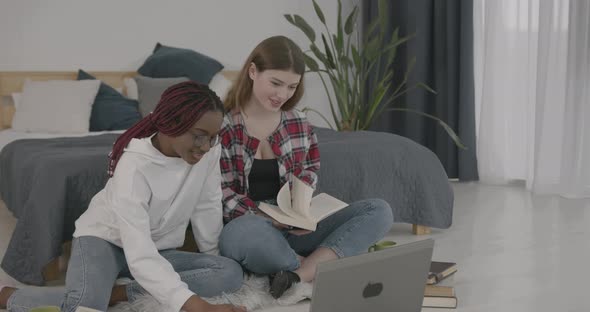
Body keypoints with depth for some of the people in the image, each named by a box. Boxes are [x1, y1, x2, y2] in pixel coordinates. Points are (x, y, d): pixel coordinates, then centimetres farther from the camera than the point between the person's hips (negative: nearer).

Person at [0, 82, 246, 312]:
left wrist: (213, 259, 6)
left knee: (231, 273, -18)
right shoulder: (135, 166, -32)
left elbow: (207, 206, -1)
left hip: (158, 248, 6)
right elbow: (140, 255, -41)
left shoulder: (209, 149, -17)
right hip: (105, 238, -6)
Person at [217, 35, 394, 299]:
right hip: (249, 225, -5)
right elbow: (223, 195, -9)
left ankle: (298, 275, -28)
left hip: (295, 228, 5)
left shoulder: (299, 123, 7)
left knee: (379, 211, -12)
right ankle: (321, 268, -17)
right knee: (242, 233, -43)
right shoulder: (222, 126, -6)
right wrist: (273, 220, -21)